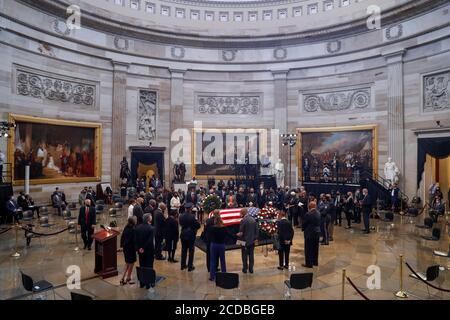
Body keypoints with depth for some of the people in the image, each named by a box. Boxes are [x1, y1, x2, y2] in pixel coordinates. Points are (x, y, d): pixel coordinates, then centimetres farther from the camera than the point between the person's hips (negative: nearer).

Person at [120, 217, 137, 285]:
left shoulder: (125, 228, 1)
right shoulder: (133, 229, -22)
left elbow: (122, 237, 9)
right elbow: (134, 240, -22)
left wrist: (122, 245, 19)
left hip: (125, 248, 7)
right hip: (131, 248, -7)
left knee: (127, 263, 20)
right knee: (131, 264, 10)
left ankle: (123, 278, 19)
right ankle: (128, 278, 20)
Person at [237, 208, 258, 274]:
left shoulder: (243, 220, -17)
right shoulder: (253, 219, 3)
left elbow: (241, 232, -15)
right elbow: (256, 230, 7)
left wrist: (238, 234, 5)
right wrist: (256, 238, 13)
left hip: (245, 241, -5)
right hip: (252, 241, 5)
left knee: (245, 255, 8)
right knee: (251, 255, 12)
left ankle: (245, 268, 16)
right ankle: (251, 269, 17)